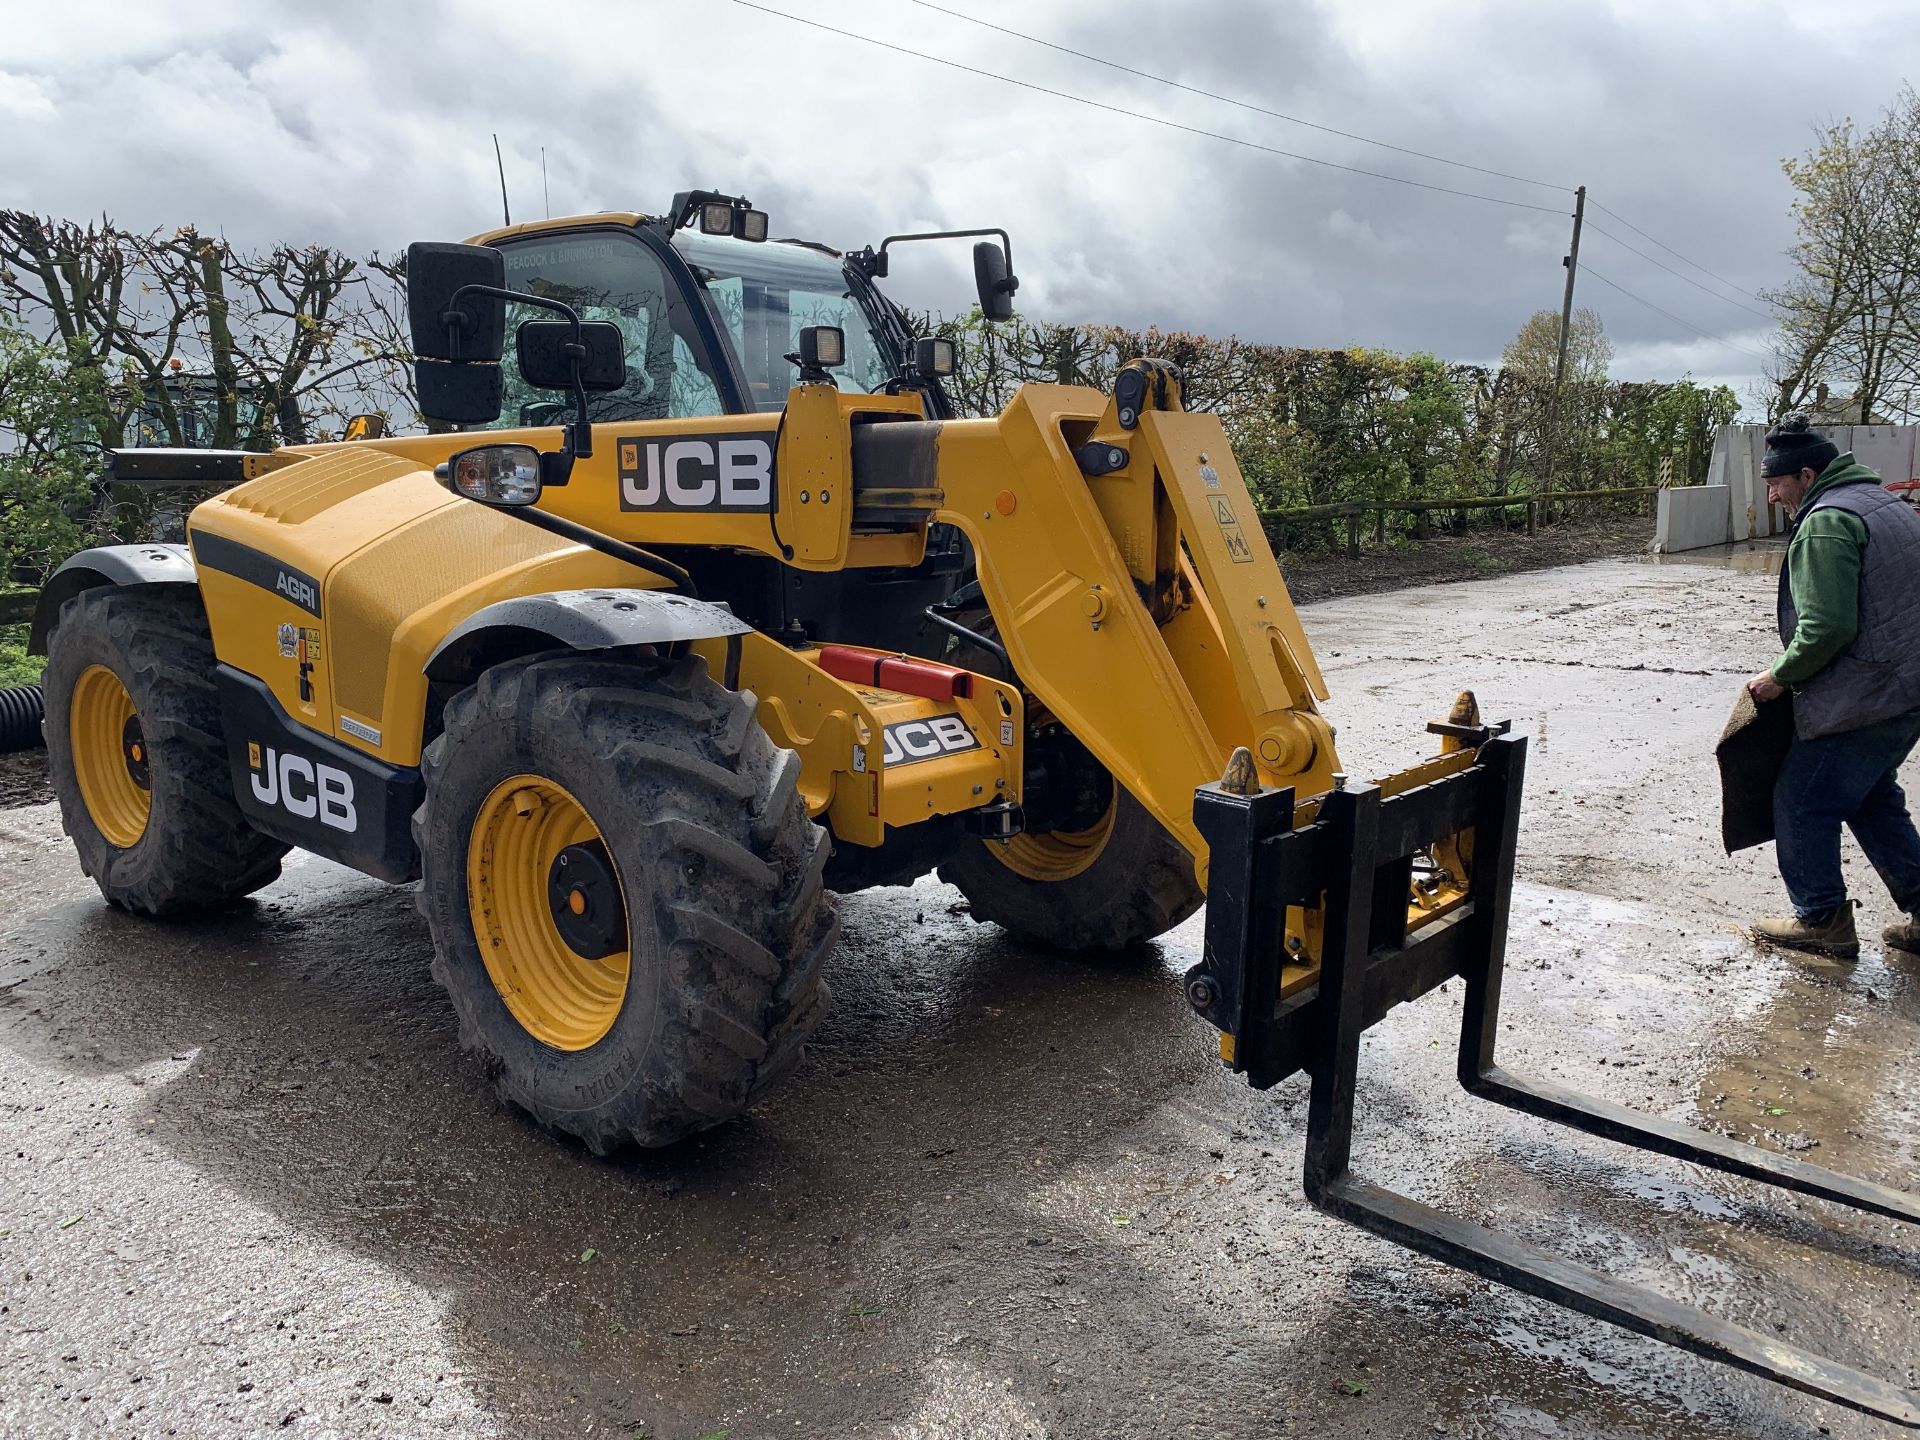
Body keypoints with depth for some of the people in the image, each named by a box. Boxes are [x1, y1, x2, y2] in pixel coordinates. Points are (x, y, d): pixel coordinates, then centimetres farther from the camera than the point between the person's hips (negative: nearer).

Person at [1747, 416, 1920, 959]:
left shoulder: (1826, 522, -18)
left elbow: (1825, 628, -25)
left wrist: (1780, 676, -10)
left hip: (1858, 702, -10)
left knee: (1802, 805, 3)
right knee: (1873, 799, 23)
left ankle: (1821, 919, 14)